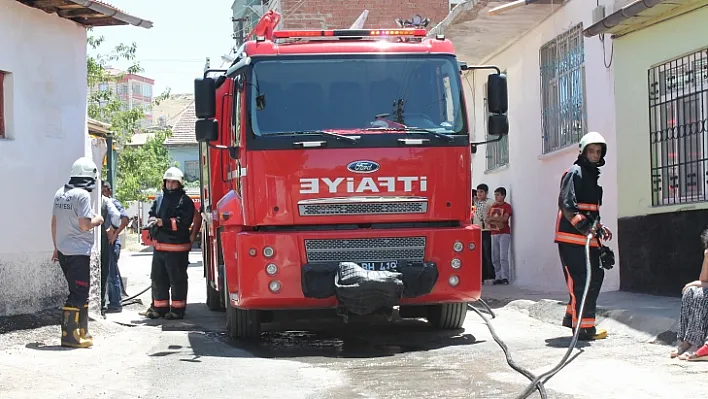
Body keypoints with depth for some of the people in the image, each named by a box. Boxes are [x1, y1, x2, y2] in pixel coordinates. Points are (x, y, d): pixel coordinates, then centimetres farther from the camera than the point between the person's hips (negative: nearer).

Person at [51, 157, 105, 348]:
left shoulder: (60, 193, 10)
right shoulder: (82, 195, -15)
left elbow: (54, 222, 16)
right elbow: (85, 225, -20)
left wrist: (57, 247, 24)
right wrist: (97, 220, 0)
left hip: (63, 251, 9)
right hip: (78, 252, -9)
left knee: (79, 293, 17)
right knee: (78, 295, -4)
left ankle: (81, 332, 22)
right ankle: (69, 335, -4)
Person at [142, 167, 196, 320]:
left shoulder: (185, 201, -5)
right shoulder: (159, 199, 15)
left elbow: (183, 222, -15)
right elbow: (151, 215, 16)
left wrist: (163, 222, -18)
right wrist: (153, 220, -7)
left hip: (177, 247, -6)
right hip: (159, 247, 6)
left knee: (177, 279, 1)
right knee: (158, 278, 12)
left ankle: (178, 309, 8)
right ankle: (159, 307, 21)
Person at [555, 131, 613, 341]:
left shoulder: (593, 175, 23)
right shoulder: (575, 173, -8)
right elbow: (566, 203, -20)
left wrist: (599, 229, 25)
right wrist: (582, 224, -27)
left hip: (588, 237, 10)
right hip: (571, 238, -10)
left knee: (595, 277, 12)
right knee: (581, 281, -10)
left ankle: (572, 317, 23)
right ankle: (584, 328, -8)